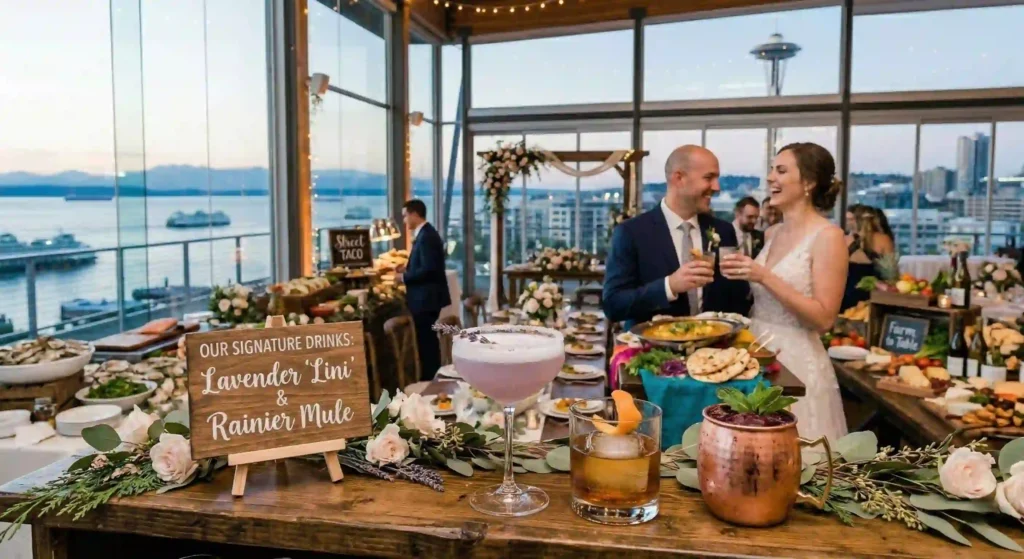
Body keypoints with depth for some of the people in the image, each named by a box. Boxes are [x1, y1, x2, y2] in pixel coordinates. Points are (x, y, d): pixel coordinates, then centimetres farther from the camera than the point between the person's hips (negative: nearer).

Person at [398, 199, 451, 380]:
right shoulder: (425, 233, 13)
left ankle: (430, 380, 4)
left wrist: (404, 277, -15)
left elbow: (428, 269, -25)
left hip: (426, 298, -10)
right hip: (426, 297, 10)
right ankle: (432, 377, 25)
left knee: (426, 340, -4)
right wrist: (407, 269, 8)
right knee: (427, 339, 16)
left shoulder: (426, 236, -19)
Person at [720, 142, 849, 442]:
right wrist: (743, 276, 0)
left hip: (797, 362, -7)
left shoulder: (827, 236, -11)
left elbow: (824, 318, -16)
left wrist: (765, 277, -21)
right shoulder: (772, 234, 9)